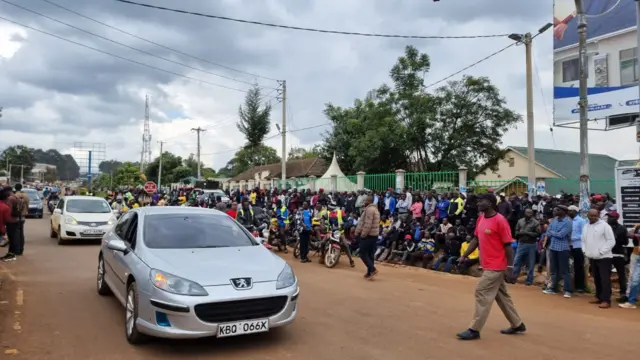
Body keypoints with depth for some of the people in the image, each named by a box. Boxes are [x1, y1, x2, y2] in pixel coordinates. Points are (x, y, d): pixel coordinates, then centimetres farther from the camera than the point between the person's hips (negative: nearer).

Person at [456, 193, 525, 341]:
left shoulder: (500, 220, -17)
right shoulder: (481, 219, 6)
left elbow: (508, 245, -16)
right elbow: (476, 239, 13)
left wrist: (510, 267, -17)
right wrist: (464, 256, 8)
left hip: (496, 266, -8)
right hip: (488, 266, 8)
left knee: (482, 293, -7)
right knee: (501, 295, 17)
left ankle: (474, 330, 1)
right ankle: (517, 325, 32)